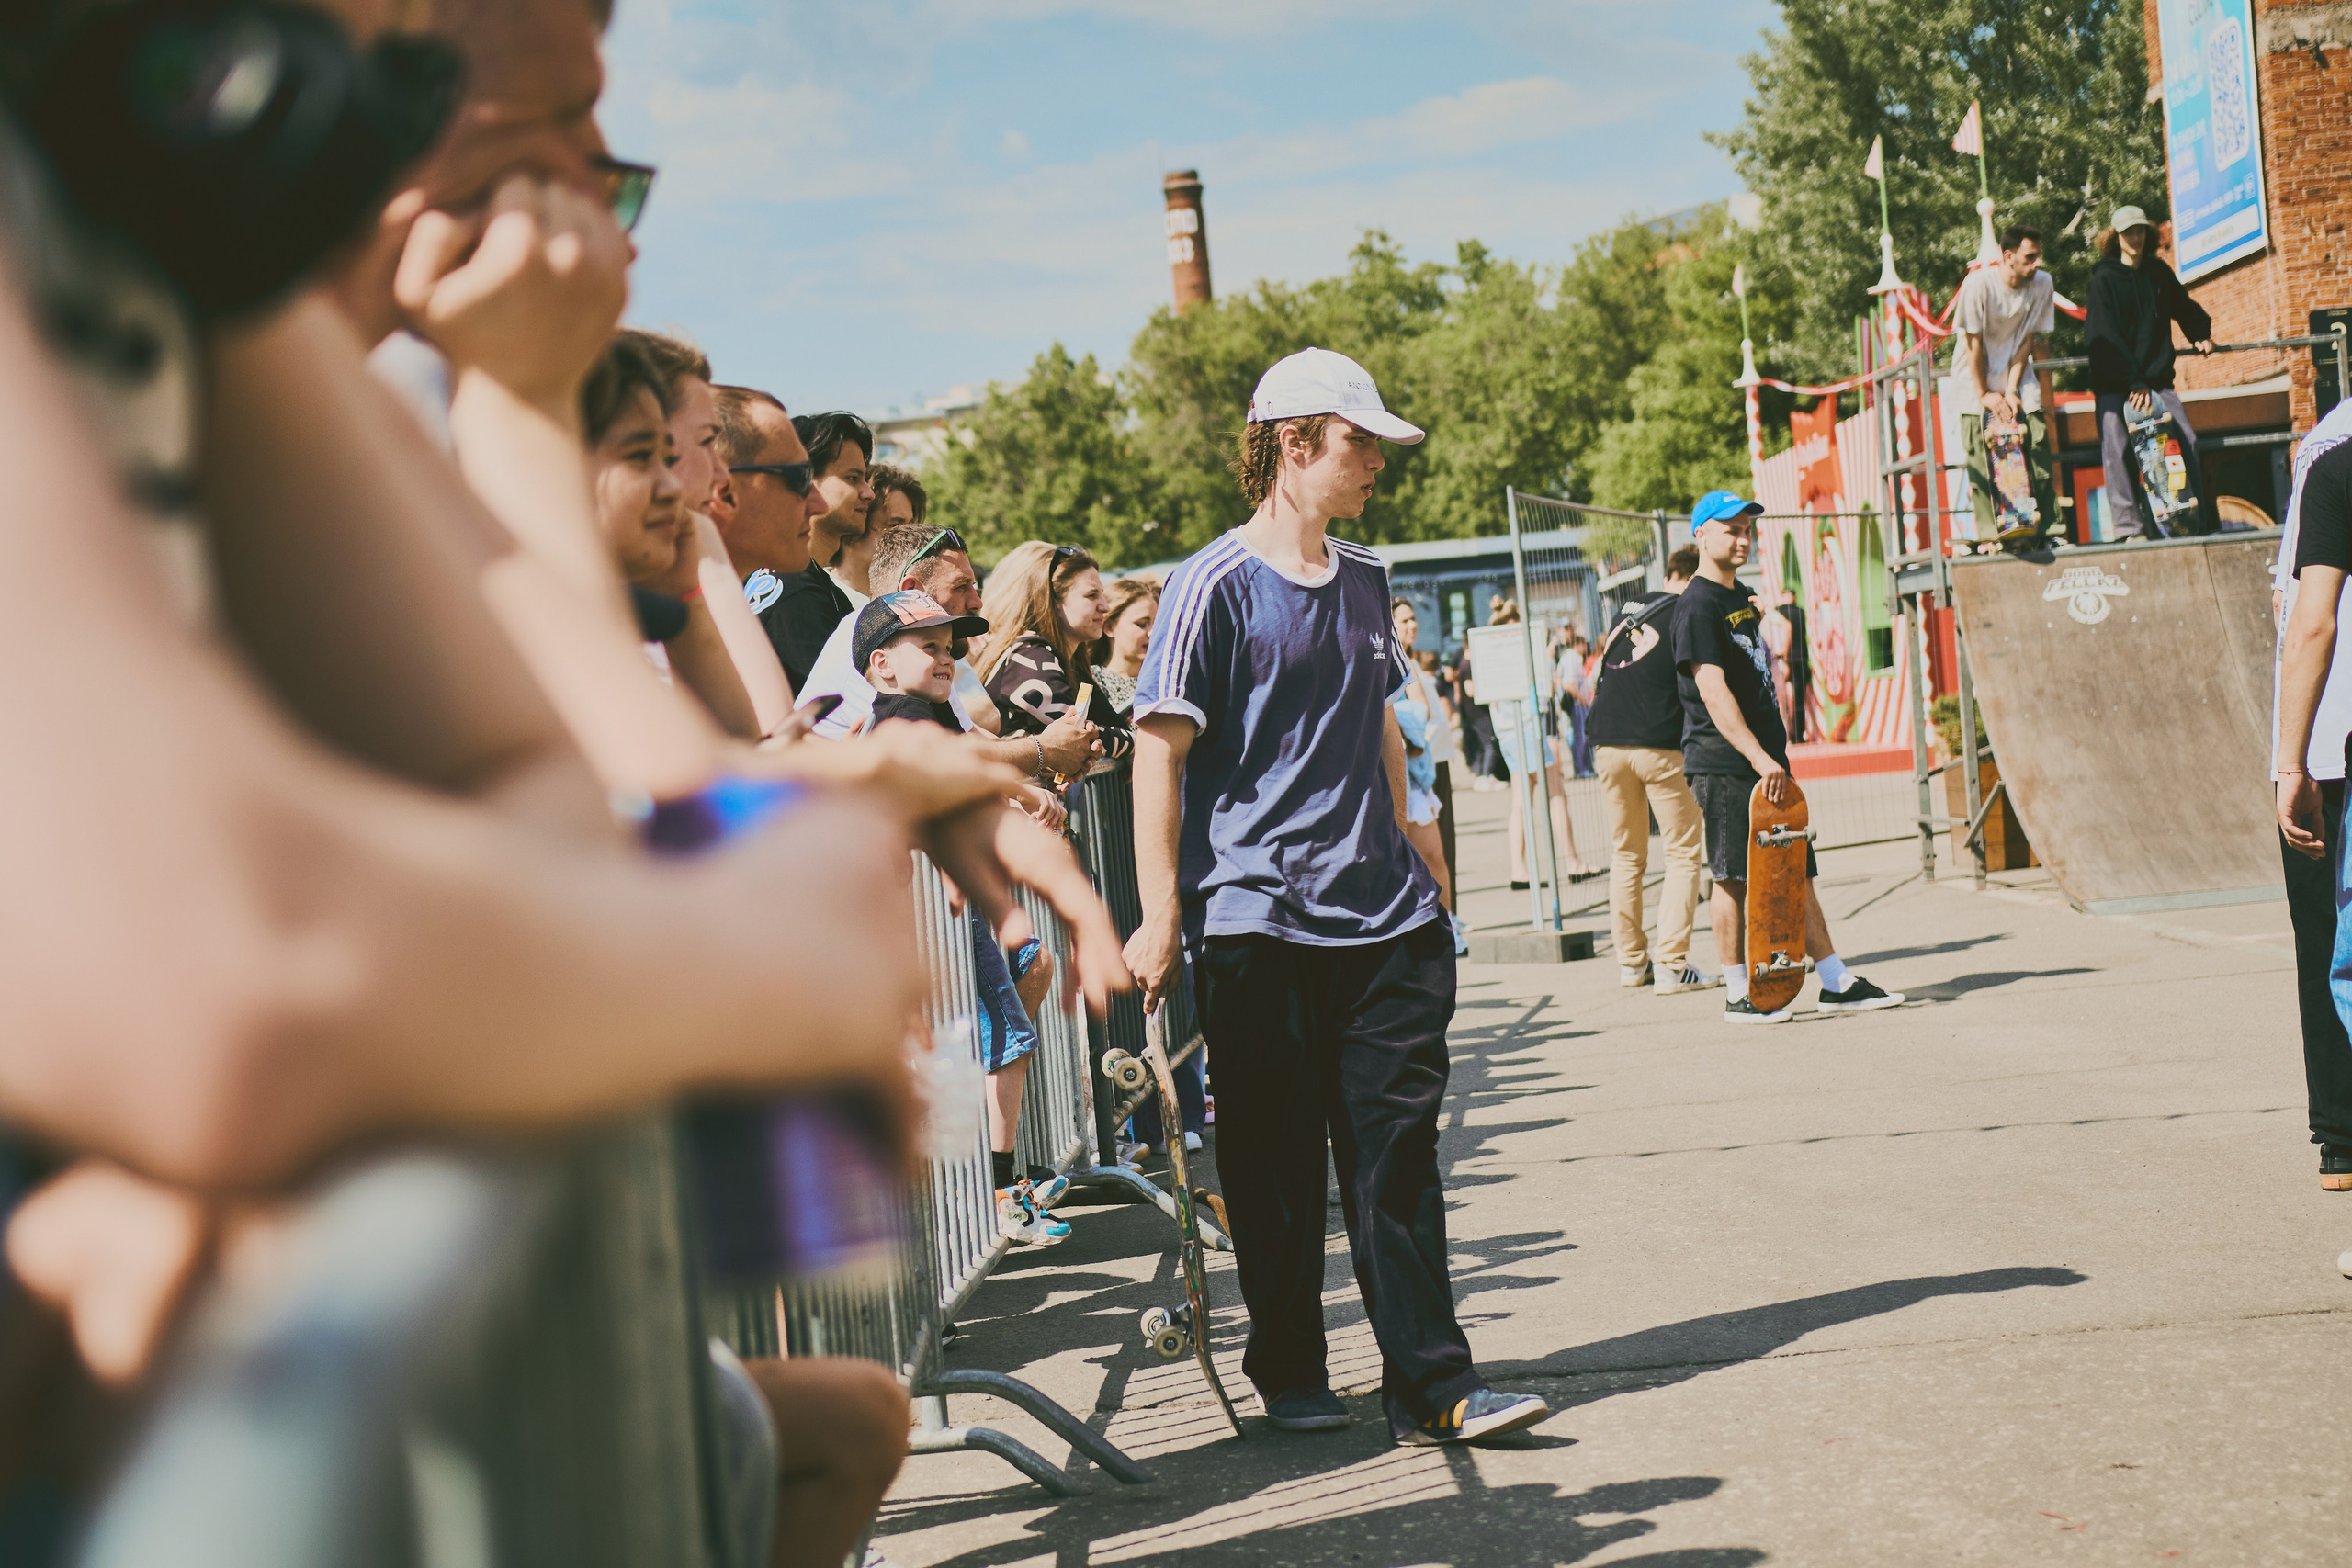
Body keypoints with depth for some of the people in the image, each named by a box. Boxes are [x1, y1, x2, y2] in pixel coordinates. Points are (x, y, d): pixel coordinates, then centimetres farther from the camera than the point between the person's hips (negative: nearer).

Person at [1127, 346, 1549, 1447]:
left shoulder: (1364, 579, 14)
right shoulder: (1218, 585, -6)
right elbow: (1160, 751, -9)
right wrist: (1160, 916, -14)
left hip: (1381, 913, 5)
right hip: (1256, 920, -5)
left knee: (1397, 1147, 2)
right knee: (1274, 1160, 4)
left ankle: (1431, 1386, 4)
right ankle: (1289, 1376, 19)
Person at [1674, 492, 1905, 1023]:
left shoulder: (1744, 597, 19)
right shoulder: (1697, 605, -11)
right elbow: (1714, 694, -20)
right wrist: (1759, 758, -26)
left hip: (1766, 760, 9)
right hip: (1723, 764, -9)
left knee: (1796, 872, 10)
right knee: (1733, 878, -4)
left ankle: (1837, 984, 13)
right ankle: (1738, 994, 3)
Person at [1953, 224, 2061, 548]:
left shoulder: (2043, 284, -7)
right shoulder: (1979, 284, -18)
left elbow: (2029, 339, -4)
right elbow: (1973, 342, -14)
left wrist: (2012, 390, -10)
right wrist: (1985, 395, -13)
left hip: (2019, 380, 3)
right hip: (1977, 381, -3)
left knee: (2036, 454, -8)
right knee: (1983, 461, -14)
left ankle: (2040, 531, -4)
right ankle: (1991, 533, -15)